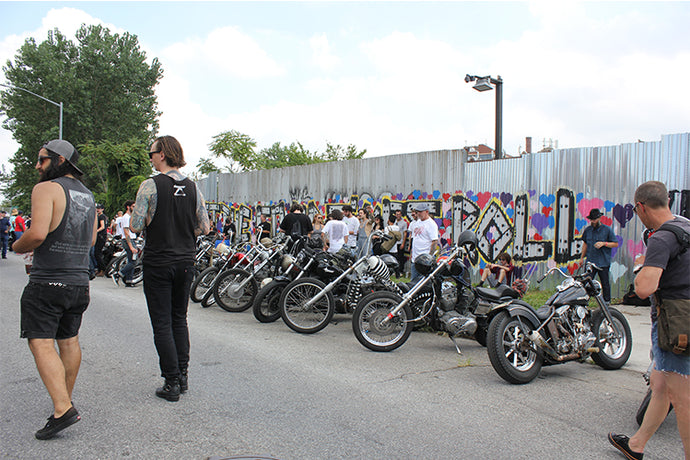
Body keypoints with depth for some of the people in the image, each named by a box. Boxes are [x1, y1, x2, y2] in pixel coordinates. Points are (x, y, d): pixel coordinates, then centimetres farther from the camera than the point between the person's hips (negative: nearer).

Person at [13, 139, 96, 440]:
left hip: (48, 283, -8)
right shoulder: (88, 195, 14)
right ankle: (65, 398, 29)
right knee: (69, 340, 18)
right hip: (80, 281, 8)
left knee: (42, 344, -6)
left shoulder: (46, 189, -10)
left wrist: (18, 246, -2)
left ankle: (62, 409, -15)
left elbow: (37, 233, -21)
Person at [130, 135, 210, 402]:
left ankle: (172, 383, 6)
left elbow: (135, 226, -14)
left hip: (158, 263, -5)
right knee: (180, 318, 17)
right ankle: (183, 375, 20)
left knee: (162, 324, 3)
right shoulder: (193, 188, 4)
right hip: (186, 262, 5)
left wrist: (150, 224, 7)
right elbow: (205, 228, 5)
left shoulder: (150, 185, -10)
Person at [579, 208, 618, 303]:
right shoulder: (588, 230, 10)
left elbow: (616, 244, -1)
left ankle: (606, 302, 16)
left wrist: (604, 243, -16)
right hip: (590, 262, 3)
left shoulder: (607, 229, -3)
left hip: (603, 262, -3)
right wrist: (582, 257, 20)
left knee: (605, 283, 4)